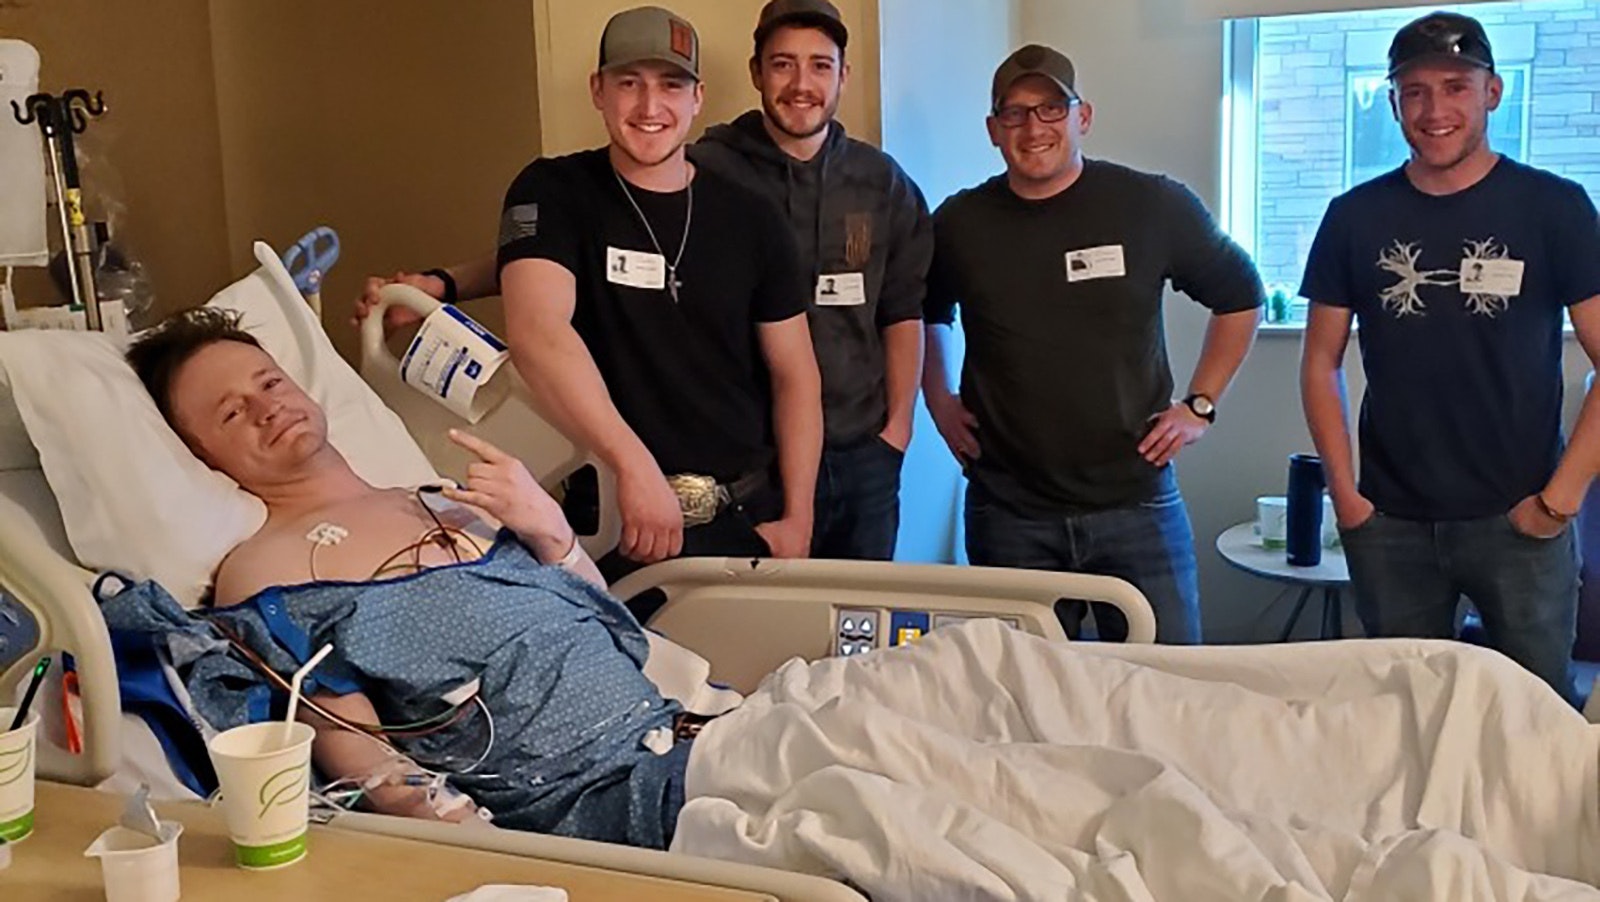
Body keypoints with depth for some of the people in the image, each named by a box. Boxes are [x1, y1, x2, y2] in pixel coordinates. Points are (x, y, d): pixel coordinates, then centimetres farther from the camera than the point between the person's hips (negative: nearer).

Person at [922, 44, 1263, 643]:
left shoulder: (1155, 207, -3)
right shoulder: (959, 224, 2)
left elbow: (1240, 299, 11)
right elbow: (924, 314, 22)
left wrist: (1199, 405, 5)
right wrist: (939, 404, 11)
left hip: (1136, 502, -1)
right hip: (1008, 513, 1)